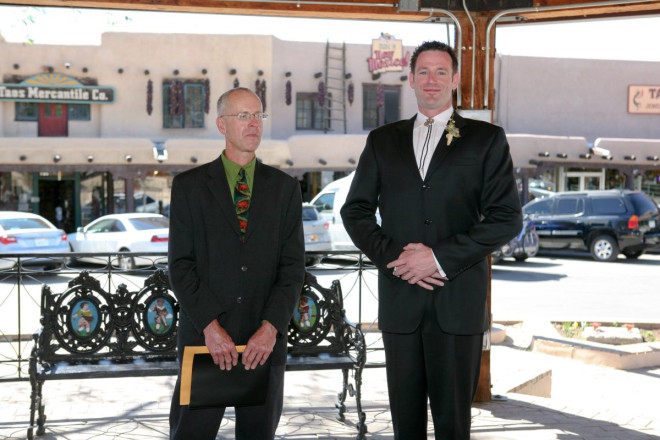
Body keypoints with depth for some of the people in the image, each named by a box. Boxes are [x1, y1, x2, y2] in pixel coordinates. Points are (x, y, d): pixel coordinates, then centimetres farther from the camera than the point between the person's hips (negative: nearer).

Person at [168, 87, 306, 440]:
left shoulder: (284, 188, 8)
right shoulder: (189, 186, 4)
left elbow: (292, 266, 1)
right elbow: (181, 265, -2)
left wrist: (271, 328, -11)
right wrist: (210, 326, -12)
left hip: (265, 342, 2)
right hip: (203, 337, -1)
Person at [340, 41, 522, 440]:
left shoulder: (486, 139, 5)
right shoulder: (383, 141, 14)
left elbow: (507, 218, -3)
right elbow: (355, 210, 11)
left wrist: (440, 256, -11)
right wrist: (392, 255, -7)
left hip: (458, 299, -2)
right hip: (399, 299, 3)